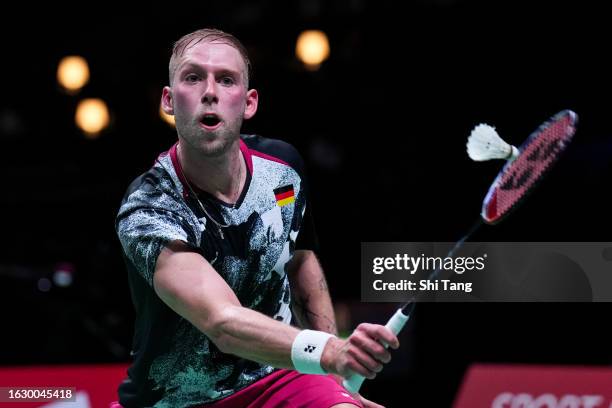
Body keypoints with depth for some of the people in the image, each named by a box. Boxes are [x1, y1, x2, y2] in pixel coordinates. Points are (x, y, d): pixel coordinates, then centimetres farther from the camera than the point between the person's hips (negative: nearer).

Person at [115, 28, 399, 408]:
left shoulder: (284, 165, -6)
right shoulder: (147, 212, -24)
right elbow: (223, 323, -37)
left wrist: (336, 372, 7)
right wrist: (331, 352, -52)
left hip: (278, 377, -1)